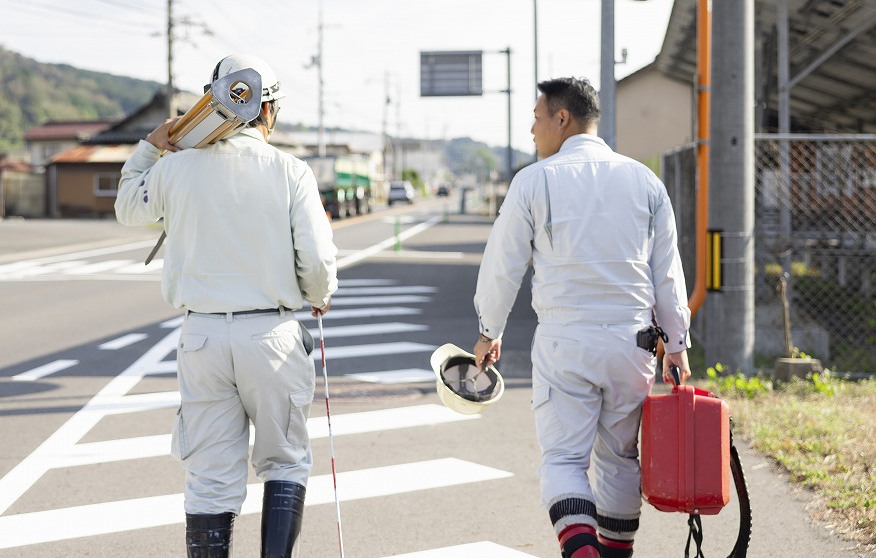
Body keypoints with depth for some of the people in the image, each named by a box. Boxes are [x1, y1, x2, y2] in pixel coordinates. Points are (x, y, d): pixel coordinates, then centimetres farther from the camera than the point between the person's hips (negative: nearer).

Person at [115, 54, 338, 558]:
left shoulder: (176, 167, 1)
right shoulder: (290, 172, -5)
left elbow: (129, 208, 21)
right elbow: (318, 261, -8)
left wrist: (149, 148, 30)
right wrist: (320, 297, 13)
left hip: (202, 333, 2)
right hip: (272, 332, -1)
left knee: (211, 477, 6)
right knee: (284, 462, 15)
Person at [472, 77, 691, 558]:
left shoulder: (535, 181, -3)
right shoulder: (644, 180, 7)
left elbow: (503, 265, 2)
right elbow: (667, 271, 9)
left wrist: (489, 332, 16)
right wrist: (676, 342, 16)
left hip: (564, 340, -3)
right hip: (631, 338, 4)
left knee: (563, 458, -2)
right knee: (620, 456, 16)